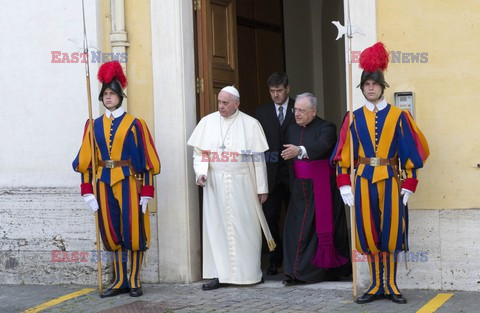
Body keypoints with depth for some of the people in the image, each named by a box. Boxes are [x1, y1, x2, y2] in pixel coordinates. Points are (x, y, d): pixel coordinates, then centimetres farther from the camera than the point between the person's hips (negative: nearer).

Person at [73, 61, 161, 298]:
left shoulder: (135, 124, -2)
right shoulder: (94, 126, 7)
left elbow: (147, 160, -2)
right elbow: (85, 161, 7)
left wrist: (146, 192, -6)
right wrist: (87, 192, 0)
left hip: (129, 183, -3)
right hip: (105, 184, 4)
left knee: (133, 231, -1)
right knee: (112, 234, 7)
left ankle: (134, 281, 9)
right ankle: (120, 281, 16)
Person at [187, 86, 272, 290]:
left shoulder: (250, 124, 0)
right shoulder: (207, 122, 6)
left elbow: (258, 159, 1)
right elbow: (198, 151, 7)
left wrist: (262, 188, 0)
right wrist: (200, 172, -12)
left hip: (242, 185, -2)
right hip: (215, 185, 2)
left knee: (245, 227, 1)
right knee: (216, 226, 0)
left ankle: (249, 272, 11)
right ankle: (219, 274, 4)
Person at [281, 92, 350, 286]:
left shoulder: (326, 128, -7)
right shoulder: (292, 129, 13)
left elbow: (321, 146, -27)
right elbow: (288, 156, 14)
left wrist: (300, 150, -44)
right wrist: (291, 183, 8)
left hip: (321, 188, -5)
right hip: (300, 187, 5)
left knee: (323, 226, -1)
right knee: (297, 228, -1)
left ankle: (330, 269, 10)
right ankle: (297, 272, 0)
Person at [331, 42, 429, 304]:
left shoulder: (398, 116, 2)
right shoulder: (354, 118, 5)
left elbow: (411, 151, 2)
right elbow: (343, 155, 5)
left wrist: (408, 185, -4)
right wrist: (344, 185, -3)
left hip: (390, 181, -1)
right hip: (364, 180, 1)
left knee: (391, 231, 1)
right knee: (369, 232, 3)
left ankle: (391, 285, 11)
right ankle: (376, 286, 12)